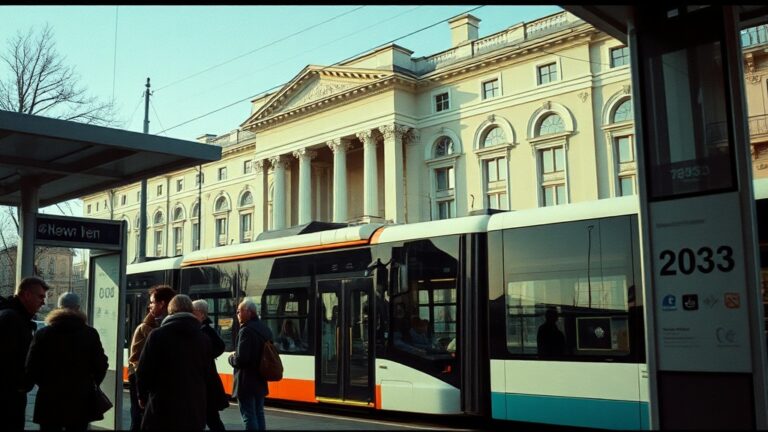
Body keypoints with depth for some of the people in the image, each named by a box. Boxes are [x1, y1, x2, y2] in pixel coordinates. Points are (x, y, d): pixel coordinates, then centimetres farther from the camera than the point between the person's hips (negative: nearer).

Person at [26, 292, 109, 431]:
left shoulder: (42, 333, -1)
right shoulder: (90, 334, -2)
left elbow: (31, 367, -3)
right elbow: (101, 365, -4)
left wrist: (46, 384, 14)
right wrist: (91, 384, 15)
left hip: (50, 400, 0)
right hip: (81, 400, 0)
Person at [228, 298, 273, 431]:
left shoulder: (246, 330, -19)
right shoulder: (265, 329, 10)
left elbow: (241, 360, -25)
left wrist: (231, 357, -3)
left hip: (247, 382, -9)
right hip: (260, 381, 9)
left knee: (249, 416, -4)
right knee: (259, 414, 16)